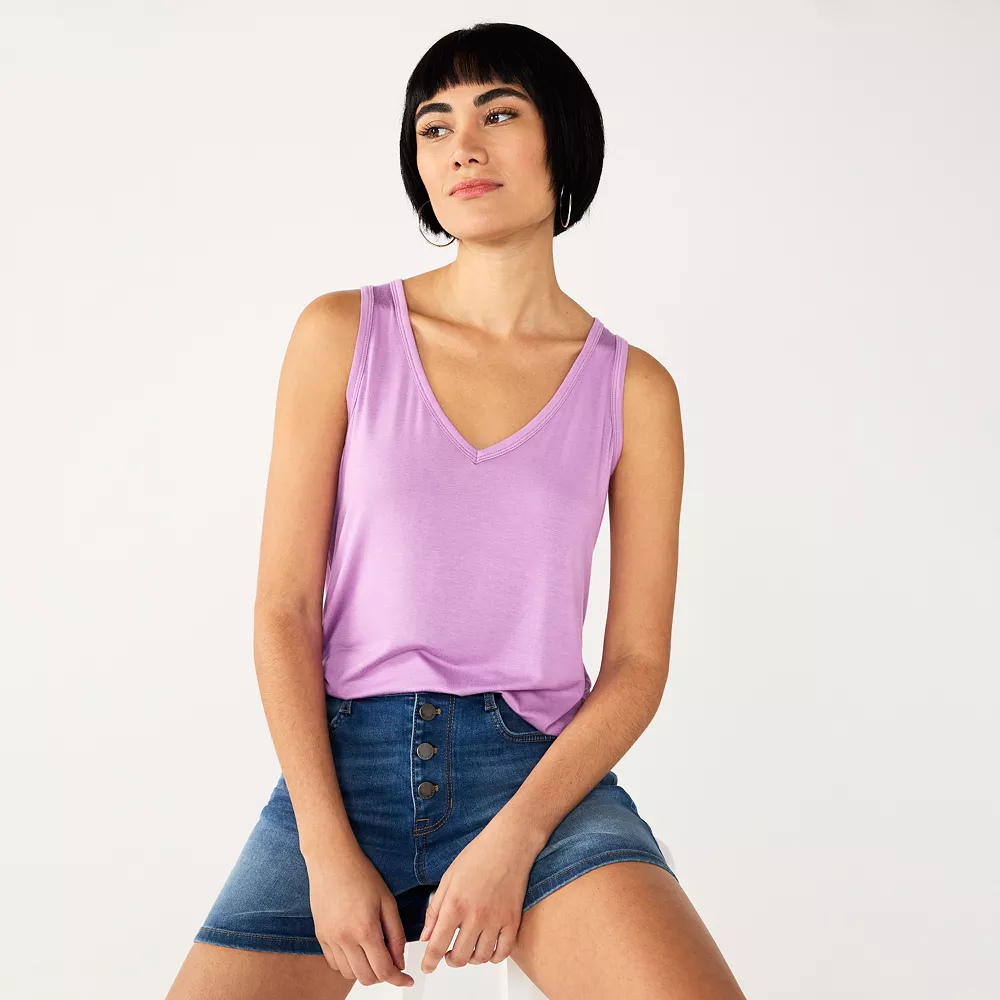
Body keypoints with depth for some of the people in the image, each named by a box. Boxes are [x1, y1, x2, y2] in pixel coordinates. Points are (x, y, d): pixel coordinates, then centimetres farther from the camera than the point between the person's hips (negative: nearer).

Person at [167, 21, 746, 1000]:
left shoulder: (633, 389, 3)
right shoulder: (343, 333, 2)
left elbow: (638, 660, 1)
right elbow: (283, 608, -1)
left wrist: (515, 838, -12)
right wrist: (330, 852, -9)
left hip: (538, 770, -1)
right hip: (341, 762, 1)